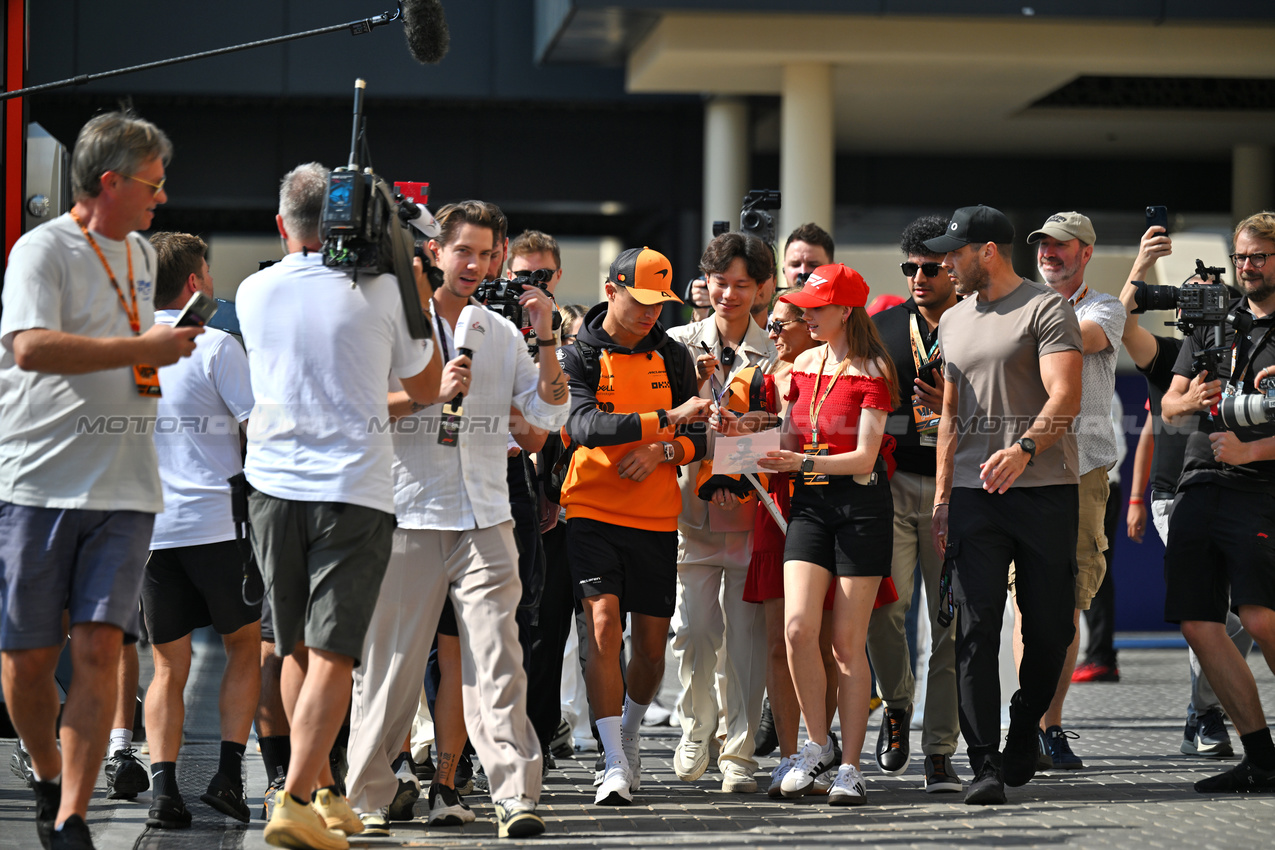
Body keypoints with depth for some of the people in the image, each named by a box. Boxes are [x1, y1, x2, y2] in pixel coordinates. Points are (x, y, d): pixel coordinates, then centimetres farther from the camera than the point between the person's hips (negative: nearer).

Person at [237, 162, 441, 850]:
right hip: (355, 488, -3)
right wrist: (415, 292, 14)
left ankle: (325, 794, 23)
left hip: (274, 484, 3)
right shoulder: (379, 290, -5)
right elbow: (426, 387, 8)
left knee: (297, 650, 15)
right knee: (333, 651, -6)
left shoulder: (254, 293, 3)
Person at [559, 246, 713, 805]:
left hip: (656, 518, 4)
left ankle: (630, 736, 35)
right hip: (593, 512, -4)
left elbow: (698, 439, 9)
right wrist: (664, 418, -27)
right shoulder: (579, 356, -3)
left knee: (651, 644, 8)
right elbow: (585, 425, -20)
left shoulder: (673, 357, 10)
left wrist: (664, 449, -13)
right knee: (603, 627, -17)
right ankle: (615, 767, -15)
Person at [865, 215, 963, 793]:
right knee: (884, 603, -17)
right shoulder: (882, 327, 10)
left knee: (951, 621, 0)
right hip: (893, 481, 1)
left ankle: (939, 753, 8)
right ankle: (896, 705, 12)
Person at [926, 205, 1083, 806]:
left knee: (1049, 626, 1)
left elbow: (1065, 398, -13)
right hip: (974, 492, 4)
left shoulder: (1046, 309, -2)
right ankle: (985, 766, -7)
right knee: (976, 628, -6)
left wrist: (1023, 449, -30)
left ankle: (1025, 728, 23)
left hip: (1044, 488, -4)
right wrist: (941, 496, 14)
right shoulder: (954, 322, 19)